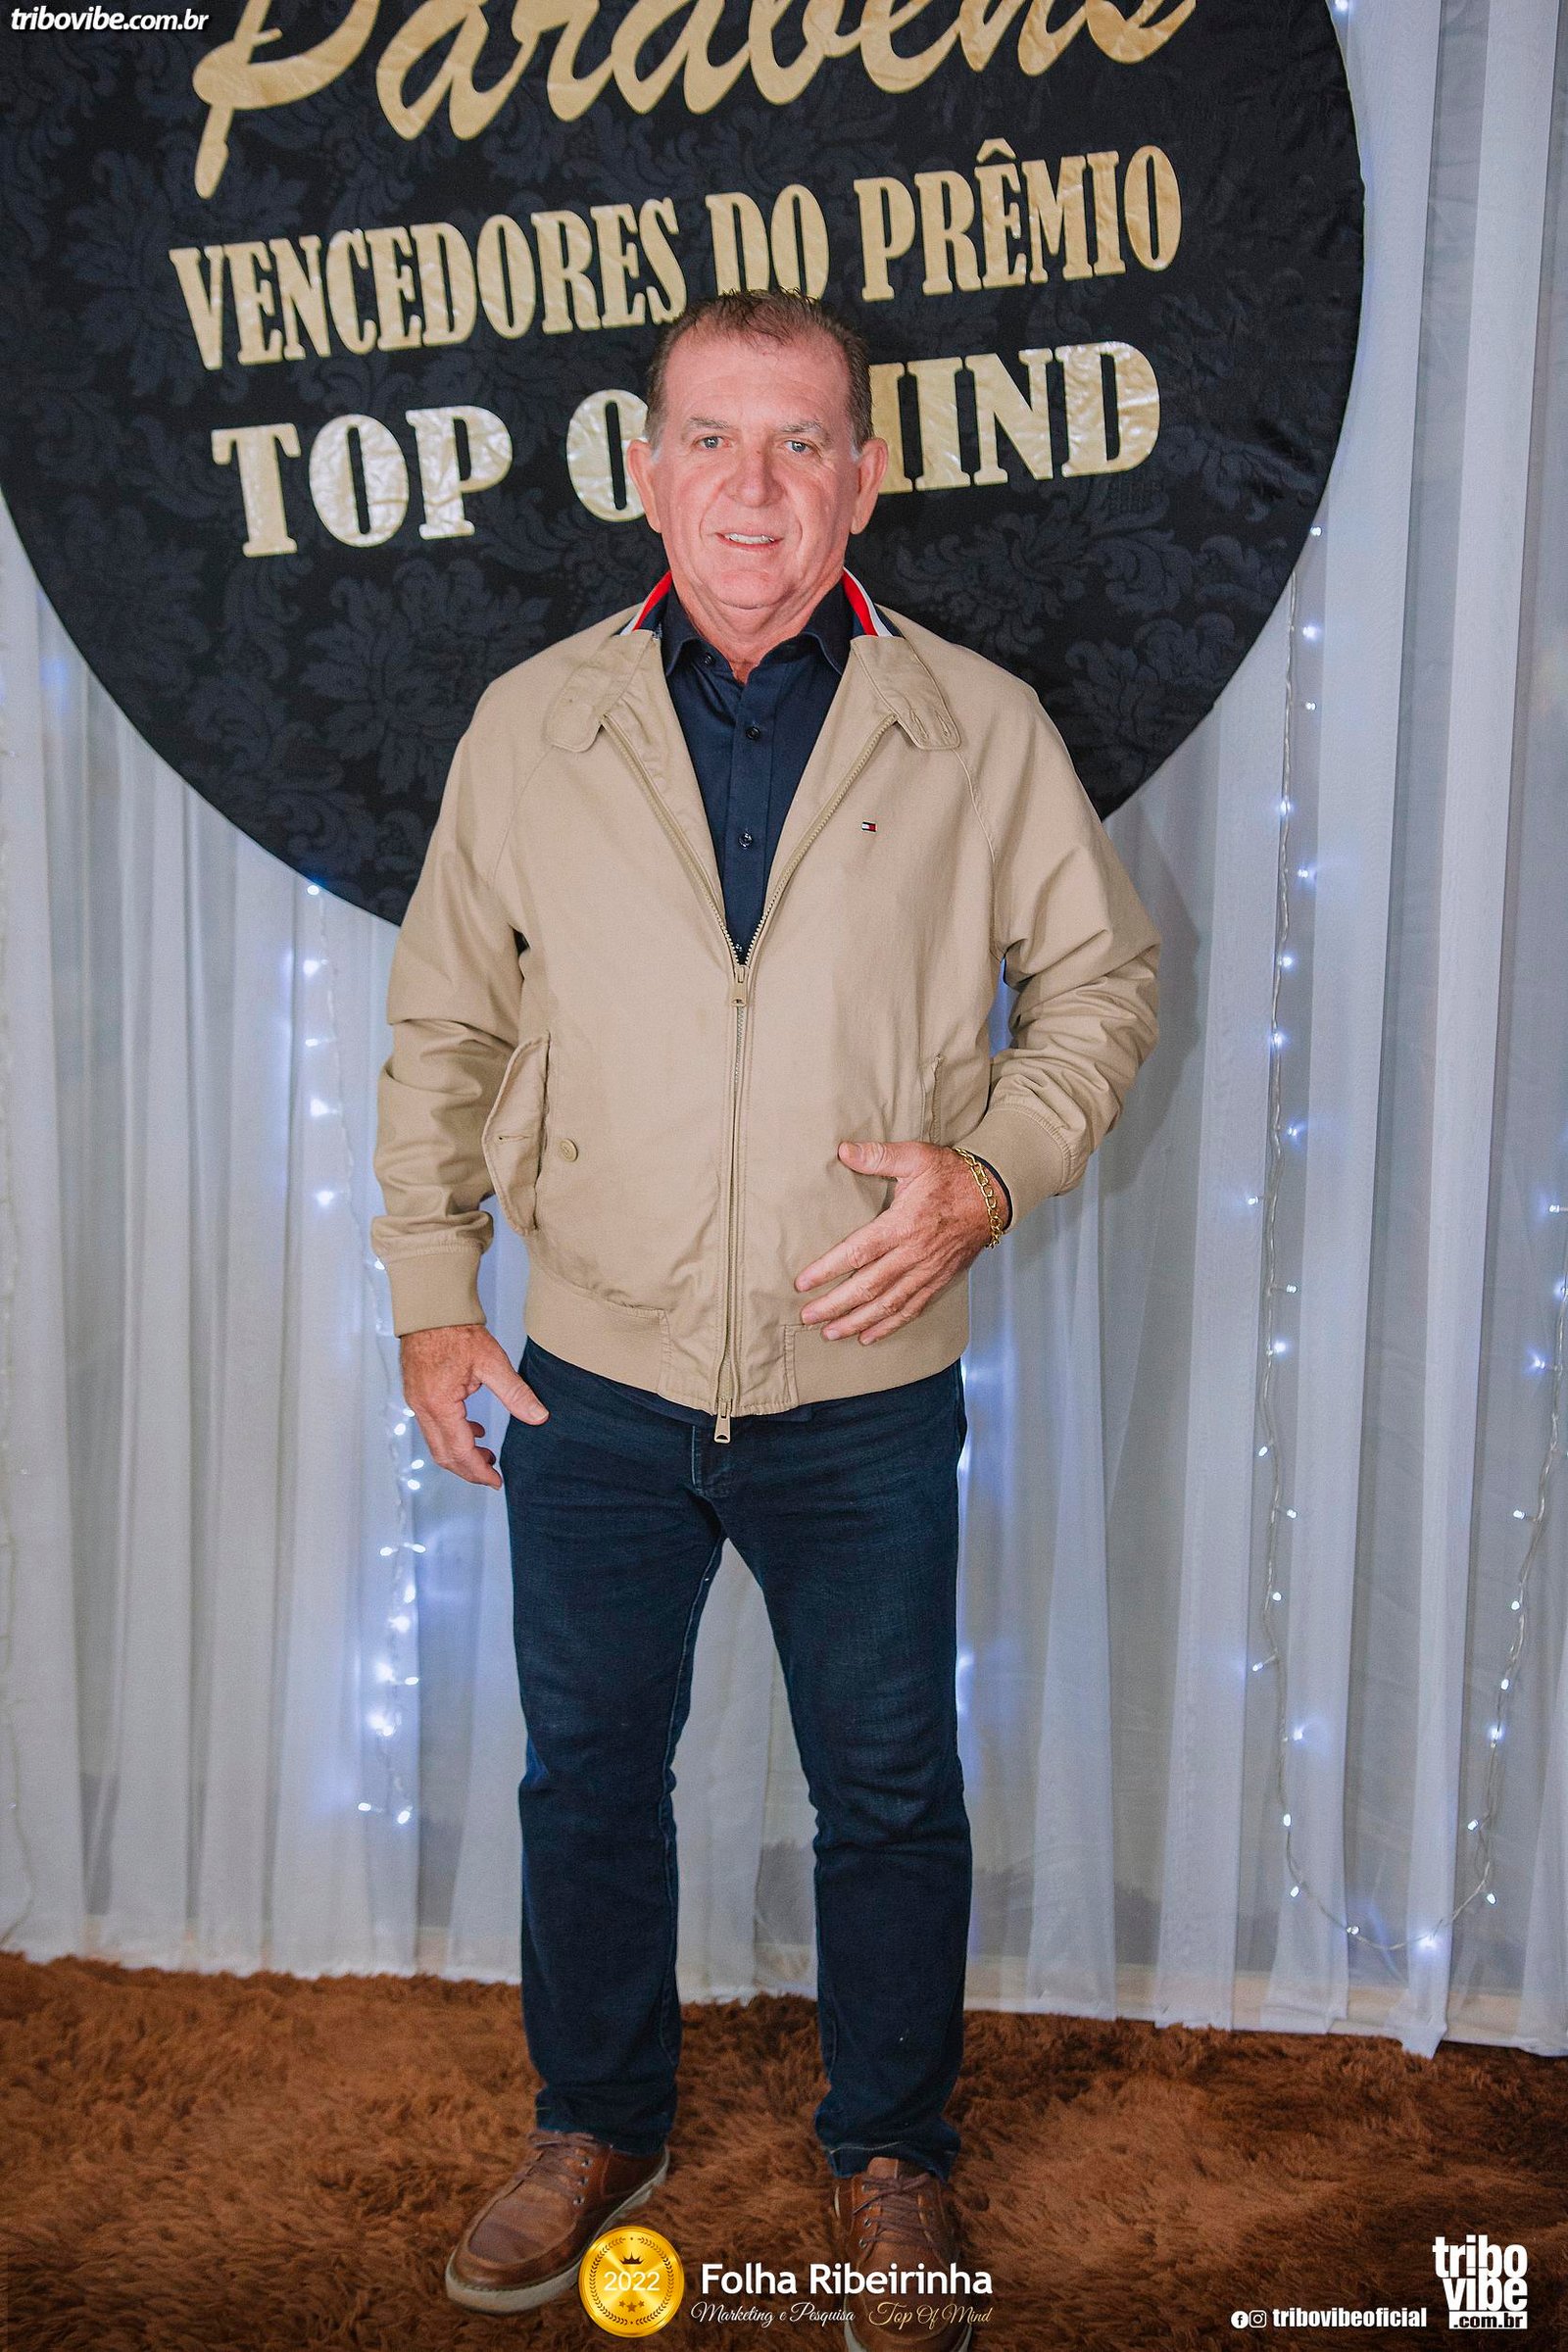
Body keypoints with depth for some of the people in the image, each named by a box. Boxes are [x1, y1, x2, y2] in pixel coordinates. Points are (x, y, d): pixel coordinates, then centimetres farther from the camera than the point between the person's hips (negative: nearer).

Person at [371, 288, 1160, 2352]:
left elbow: (1103, 973, 5)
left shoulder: (982, 731, -4)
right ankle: (598, 2128, 42)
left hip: (867, 1392, -1)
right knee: (590, 1771, 17)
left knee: (890, 1793, 14)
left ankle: (890, 2155, 39)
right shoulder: (531, 727, -1)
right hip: (594, 1383, 2)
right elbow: (444, 1028, 5)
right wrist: (431, 1292, 2)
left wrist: (996, 1171, -12)